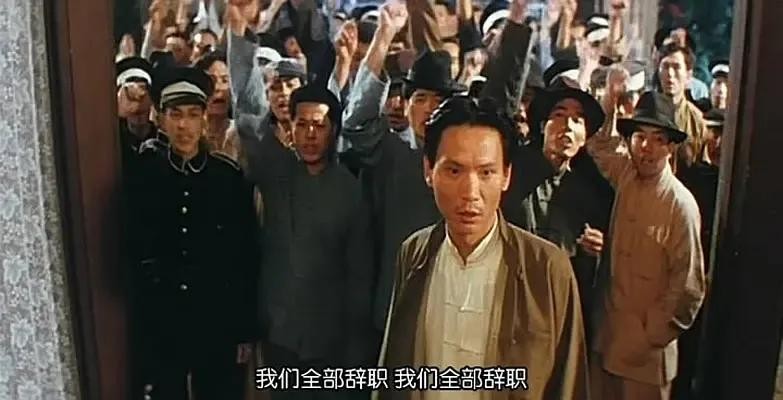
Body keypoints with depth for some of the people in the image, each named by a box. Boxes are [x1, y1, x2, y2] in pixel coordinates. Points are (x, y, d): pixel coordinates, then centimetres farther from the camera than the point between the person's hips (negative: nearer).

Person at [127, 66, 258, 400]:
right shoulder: (142, 173, -3)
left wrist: (246, 331, 0)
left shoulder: (230, 176, -4)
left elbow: (247, 258, -1)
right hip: (156, 327, 0)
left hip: (219, 326, 0)